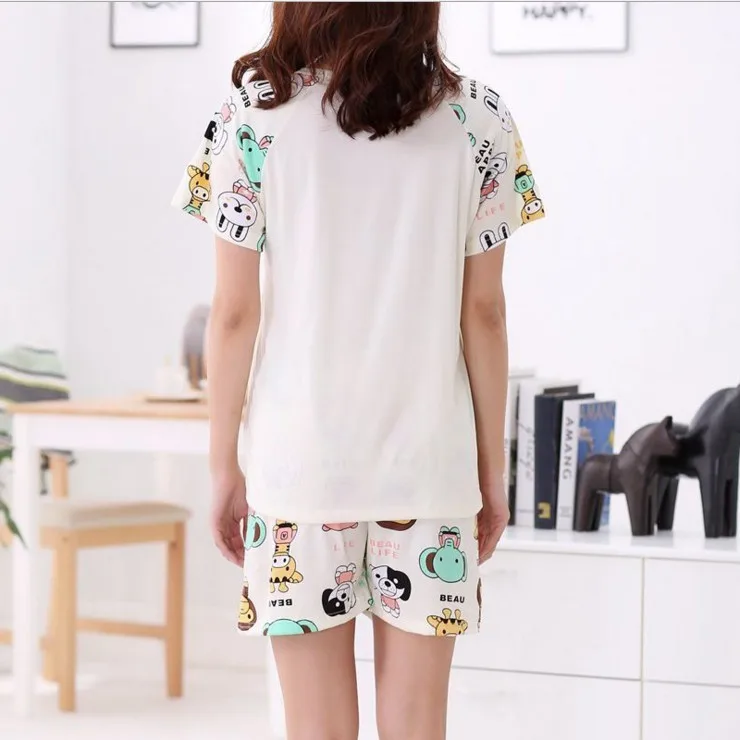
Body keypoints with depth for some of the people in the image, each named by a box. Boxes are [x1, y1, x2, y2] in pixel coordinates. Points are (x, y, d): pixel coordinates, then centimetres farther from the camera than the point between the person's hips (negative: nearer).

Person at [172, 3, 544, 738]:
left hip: (298, 457, -1)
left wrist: (223, 464, 5)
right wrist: (493, 466, 9)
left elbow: (235, 313, -5)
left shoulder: (255, 113, -5)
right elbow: (482, 311, 0)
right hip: (428, 457, 1)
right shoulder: (477, 120, -2)